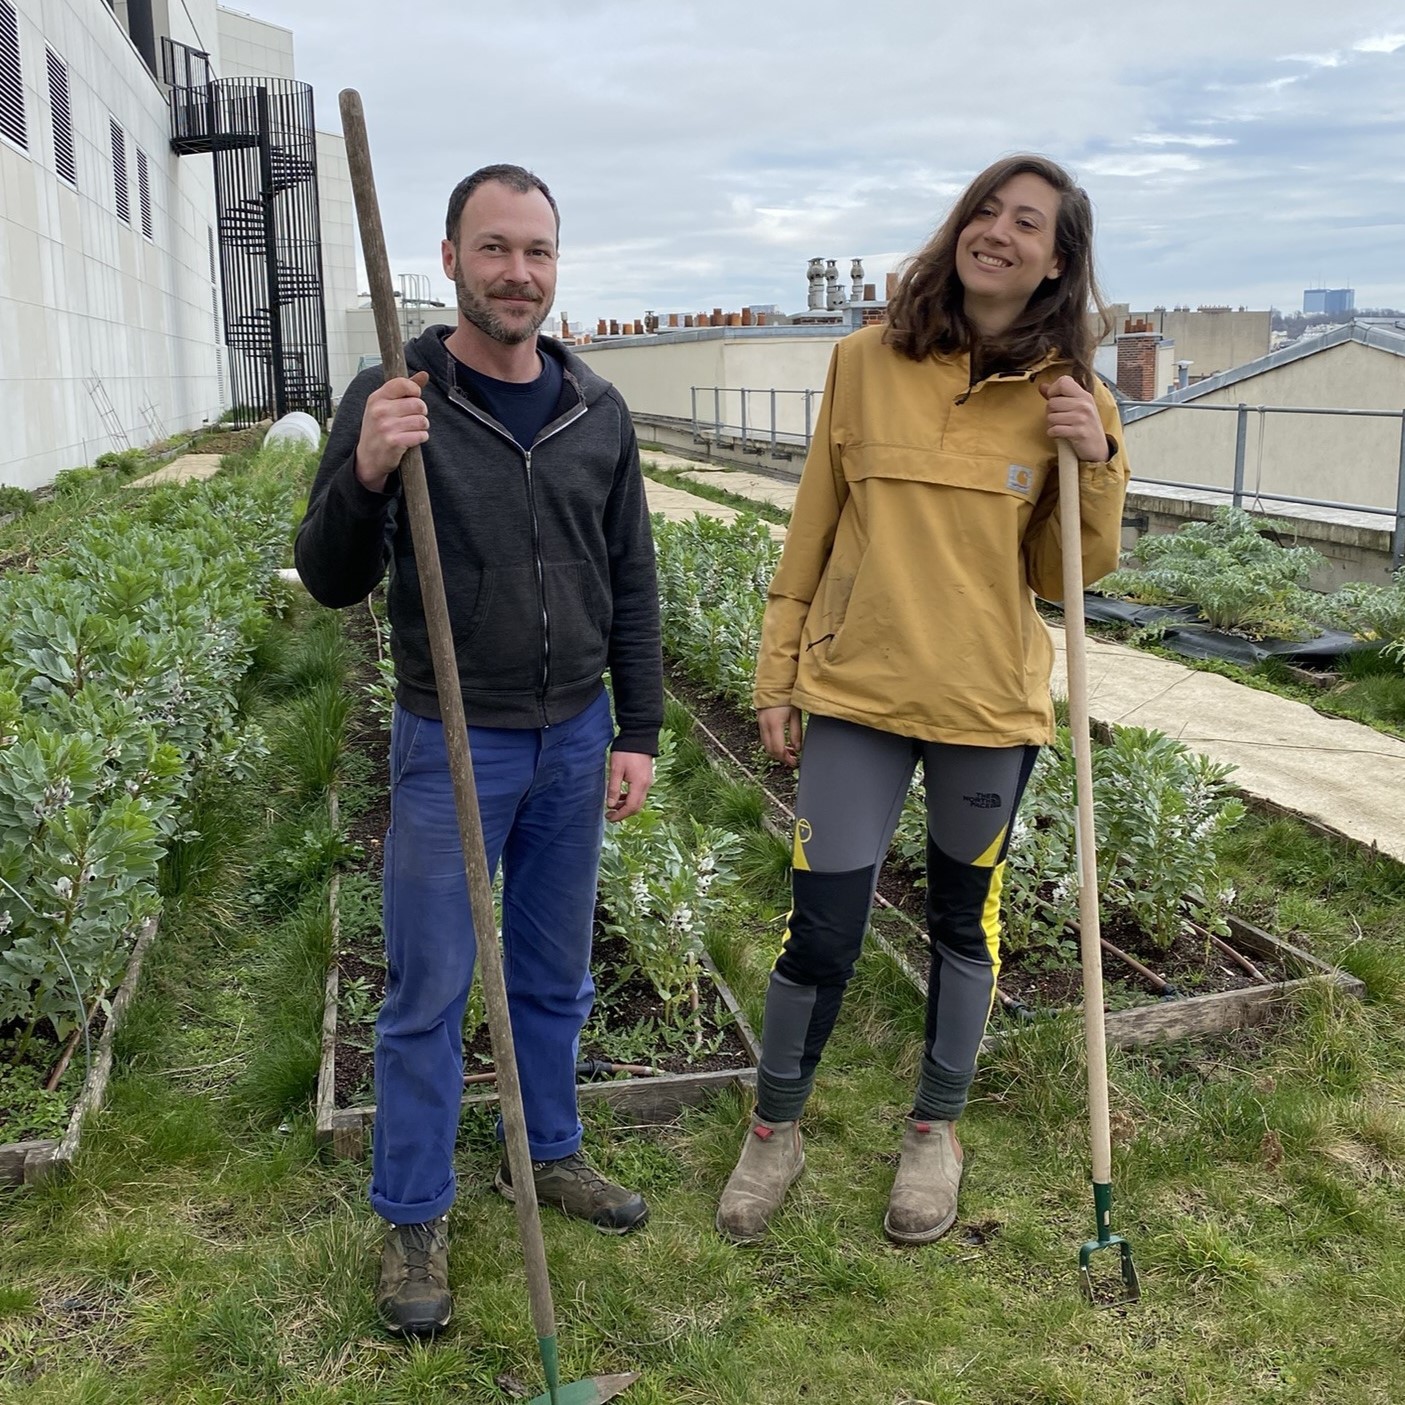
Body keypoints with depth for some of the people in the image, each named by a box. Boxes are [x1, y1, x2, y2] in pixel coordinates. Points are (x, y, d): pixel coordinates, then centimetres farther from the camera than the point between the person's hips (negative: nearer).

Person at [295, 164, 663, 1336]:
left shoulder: (598, 411, 2)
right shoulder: (392, 401, -10)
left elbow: (631, 583, 8)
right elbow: (331, 583, -12)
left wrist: (639, 733, 5)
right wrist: (364, 477, -32)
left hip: (575, 742, 4)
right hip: (451, 746, -4)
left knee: (555, 976, 17)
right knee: (430, 992, 6)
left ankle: (551, 1153, 38)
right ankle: (416, 1219, 23)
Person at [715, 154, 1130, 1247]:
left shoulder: (1070, 396, -1)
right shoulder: (868, 362, -2)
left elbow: (1064, 578, 2)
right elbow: (813, 530, 5)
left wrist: (1094, 462, -13)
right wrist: (778, 675, 5)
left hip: (990, 704, 1)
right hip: (857, 693, 0)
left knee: (966, 919, 15)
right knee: (820, 929, 1)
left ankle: (936, 1132, 38)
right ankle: (776, 1131, 28)